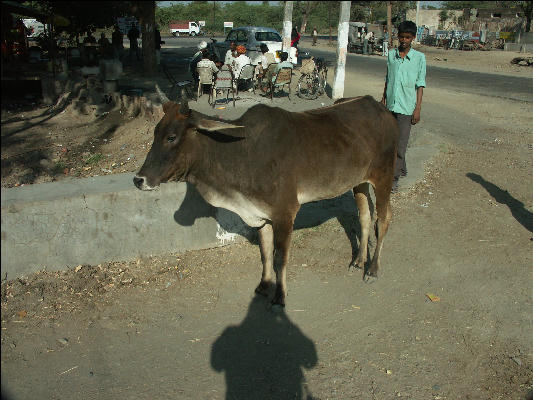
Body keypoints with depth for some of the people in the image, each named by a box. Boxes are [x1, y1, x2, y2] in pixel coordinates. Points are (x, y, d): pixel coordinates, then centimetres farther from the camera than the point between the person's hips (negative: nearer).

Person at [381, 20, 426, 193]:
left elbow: (420, 85, -4)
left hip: (406, 107, -5)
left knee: (401, 142, -8)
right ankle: (402, 168, 32)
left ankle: (394, 178, -4)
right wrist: (383, 99, 17)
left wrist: (418, 108, -8)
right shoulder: (391, 54, 8)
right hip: (391, 104, 5)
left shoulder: (419, 57, -3)